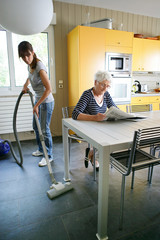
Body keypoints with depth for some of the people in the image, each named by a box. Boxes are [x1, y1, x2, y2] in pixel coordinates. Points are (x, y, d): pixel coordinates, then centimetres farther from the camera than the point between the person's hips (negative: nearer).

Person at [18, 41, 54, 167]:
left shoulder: (39, 66, -23)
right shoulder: (30, 65, 3)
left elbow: (48, 89, -28)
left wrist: (37, 105, -26)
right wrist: (26, 84, 15)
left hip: (46, 101, -9)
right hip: (38, 99, 9)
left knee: (44, 129, -3)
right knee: (36, 126, 19)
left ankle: (49, 156, 15)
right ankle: (41, 149, 37)